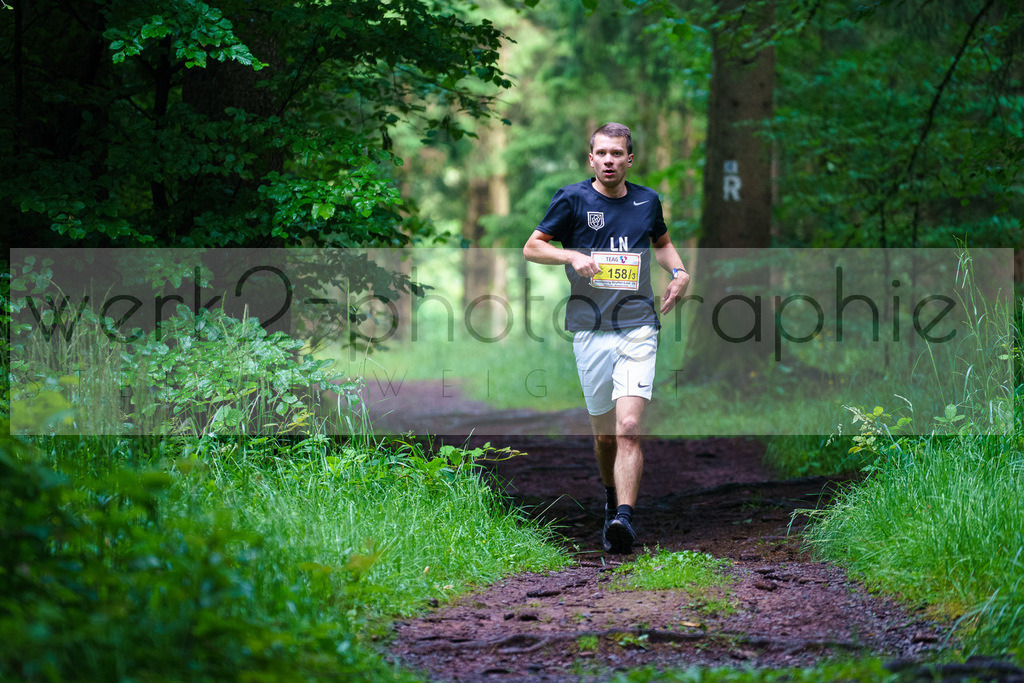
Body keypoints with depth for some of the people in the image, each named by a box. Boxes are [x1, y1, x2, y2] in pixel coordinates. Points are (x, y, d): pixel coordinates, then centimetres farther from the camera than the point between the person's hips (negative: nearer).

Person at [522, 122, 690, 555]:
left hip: (638, 330, 0)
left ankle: (624, 518, -25)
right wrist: (573, 257, -13)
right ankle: (612, 498, 35)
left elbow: (662, 242, 30)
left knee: (629, 429, -16)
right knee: (604, 433, 8)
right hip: (590, 331, 0)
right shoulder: (572, 199, 1)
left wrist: (678, 272, 11)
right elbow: (531, 247, 5)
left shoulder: (647, 201, 10)